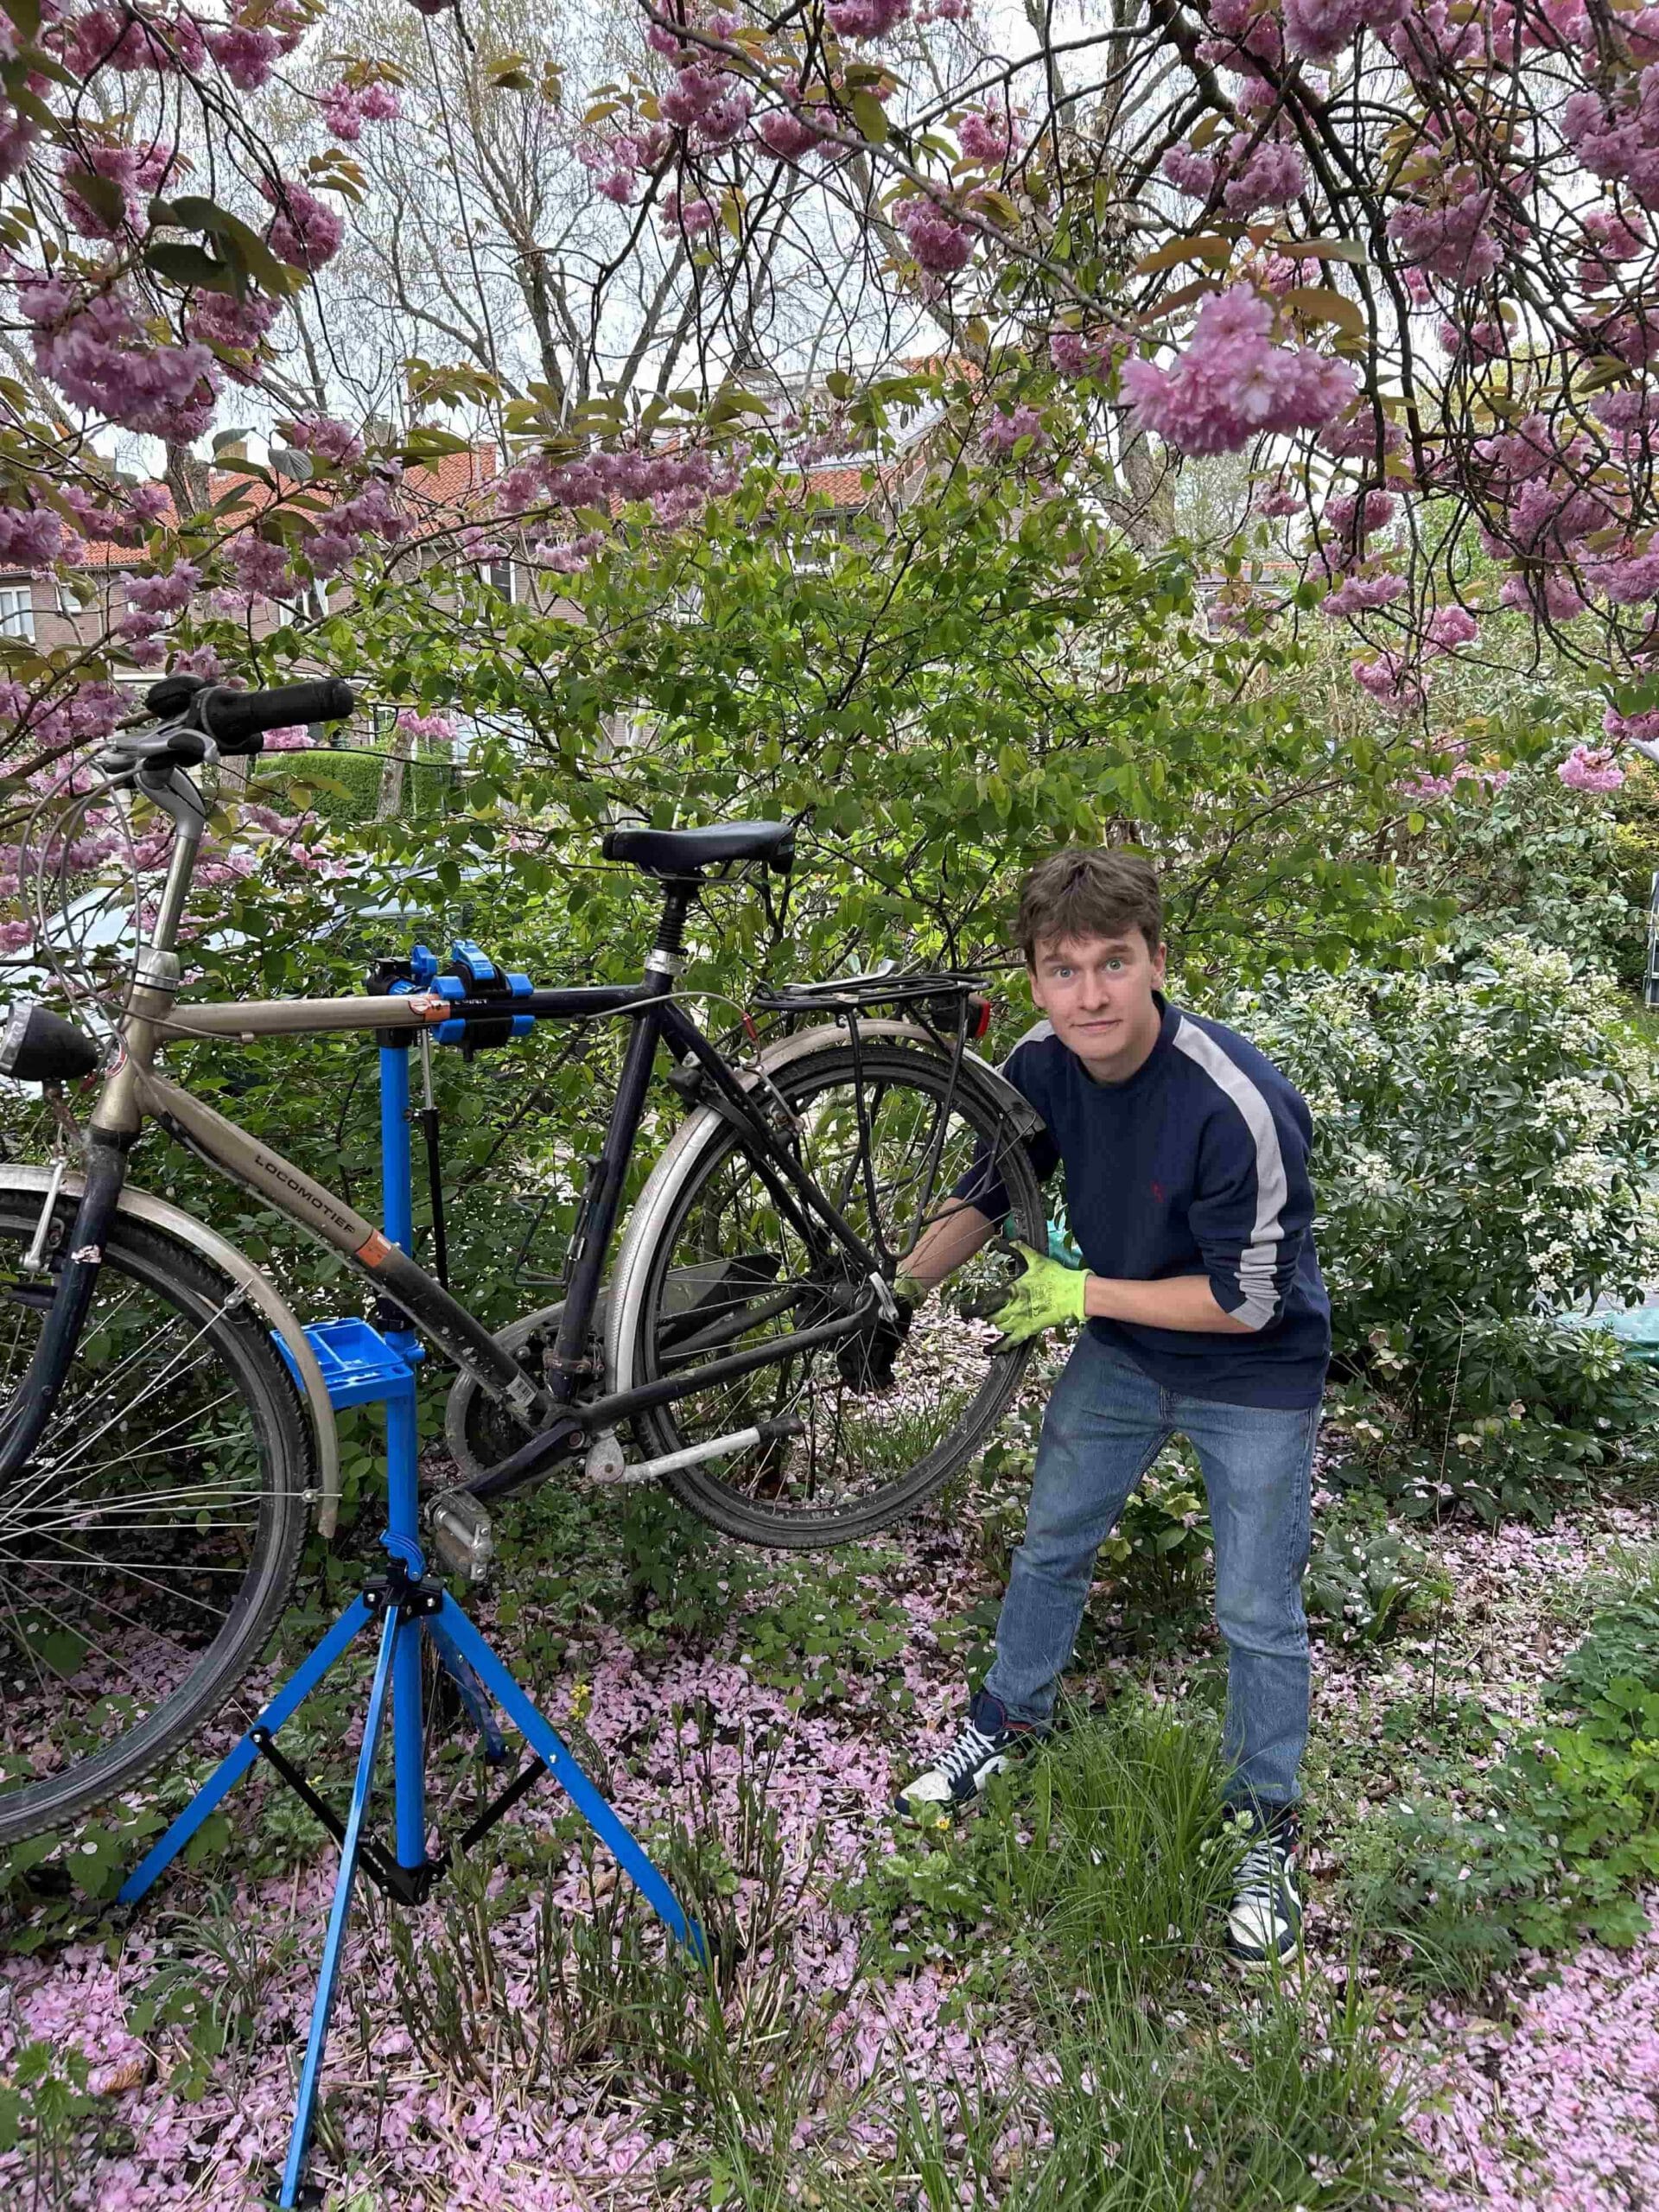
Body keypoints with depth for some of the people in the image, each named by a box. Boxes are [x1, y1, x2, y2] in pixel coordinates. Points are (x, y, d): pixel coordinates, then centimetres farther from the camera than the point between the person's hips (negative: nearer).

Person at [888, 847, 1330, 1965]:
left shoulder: (1240, 1105, -35)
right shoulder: (1042, 1065, -16)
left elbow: (1247, 1302, -27)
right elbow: (990, 1190, 3)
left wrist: (1082, 1294, -20)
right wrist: (905, 1284, -9)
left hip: (1256, 1377, -5)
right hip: (1122, 1353, 5)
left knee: (1258, 1613, 5)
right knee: (1052, 1544, 18)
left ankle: (1266, 1823, 30)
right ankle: (1011, 1718, 44)